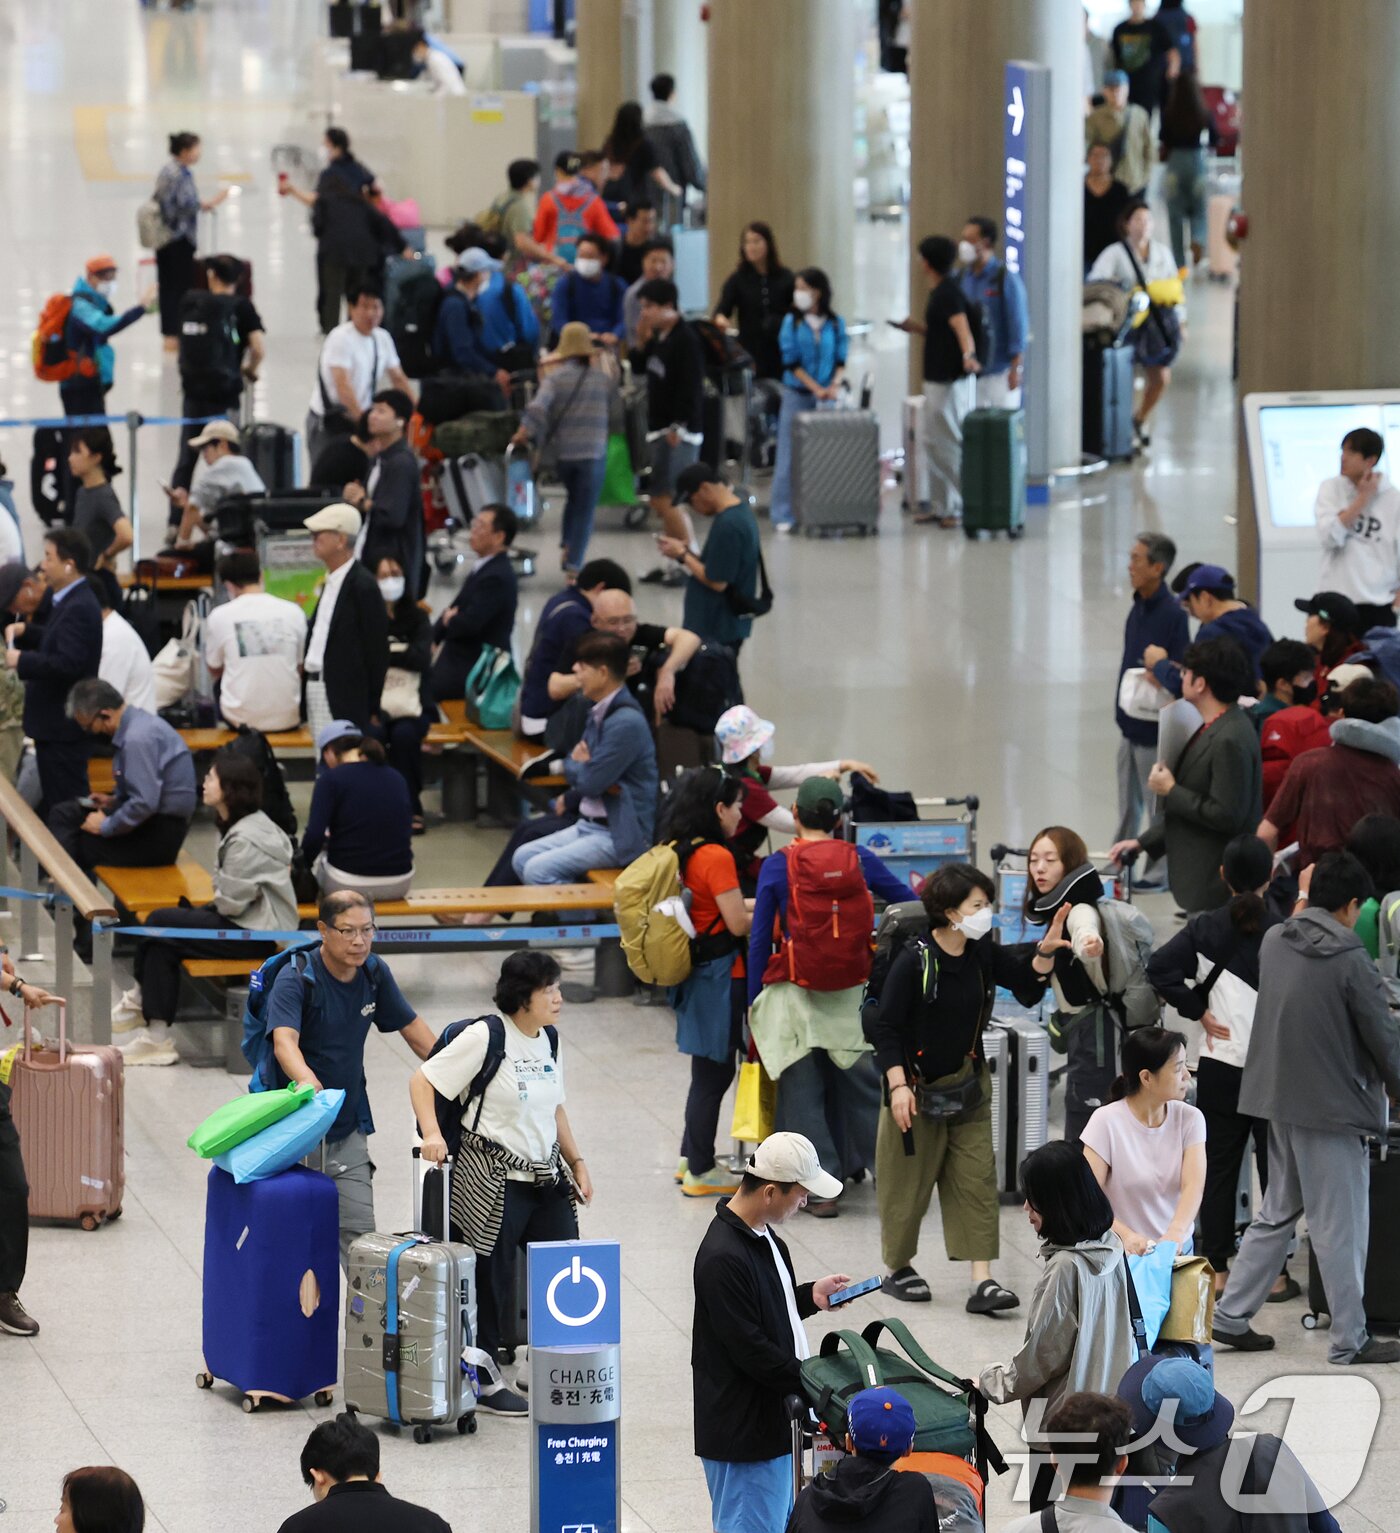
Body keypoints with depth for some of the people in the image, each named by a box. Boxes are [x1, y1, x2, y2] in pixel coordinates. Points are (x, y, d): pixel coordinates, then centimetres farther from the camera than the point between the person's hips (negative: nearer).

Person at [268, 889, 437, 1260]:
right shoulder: (296, 977, -19)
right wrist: (305, 1079, -57)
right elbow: (284, 1039, -36)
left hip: (348, 1129, 5)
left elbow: (412, 1027, 14)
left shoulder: (374, 972, 0)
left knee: (360, 1236, 1)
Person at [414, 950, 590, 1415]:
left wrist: (577, 1163, 16)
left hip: (546, 1176, 7)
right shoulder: (485, 1037, -13)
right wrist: (432, 1133, -25)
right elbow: (422, 1080, -12)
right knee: (491, 1281, 1)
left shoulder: (549, 1039, 10)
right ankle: (484, 1382, 13)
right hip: (493, 1181, -7)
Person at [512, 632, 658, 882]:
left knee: (539, 870, -21)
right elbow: (572, 769, 14)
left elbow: (590, 783, -19)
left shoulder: (626, 723, -20)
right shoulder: (599, 713, 11)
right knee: (523, 858, 2)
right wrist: (582, 766, -9)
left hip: (621, 836, -10)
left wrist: (578, 765, 4)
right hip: (589, 824, 10)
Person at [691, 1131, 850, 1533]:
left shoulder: (762, 1237, 7)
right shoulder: (724, 1258, -25)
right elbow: (750, 1349, -24)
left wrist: (810, 1296, 5)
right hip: (742, 1430, -10)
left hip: (772, 1419, 10)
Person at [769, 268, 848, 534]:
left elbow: (841, 361, 4)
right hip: (797, 395, -1)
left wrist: (834, 386, -14)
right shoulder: (791, 322, 0)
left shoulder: (835, 324, 4)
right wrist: (817, 388, -14)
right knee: (790, 455, -1)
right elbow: (792, 362, -4)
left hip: (826, 397, 1)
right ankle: (783, 516, 3)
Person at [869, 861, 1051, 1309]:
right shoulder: (914, 961, -18)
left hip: (967, 1085, 5)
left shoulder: (983, 955, 0)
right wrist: (897, 1086, -21)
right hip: (917, 1086, -5)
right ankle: (896, 1268, 28)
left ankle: (982, 1282, -5)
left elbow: (1027, 983, 5)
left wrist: (1046, 950, -13)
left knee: (977, 1180, -2)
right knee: (908, 1181, 7)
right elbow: (886, 1027, -16)